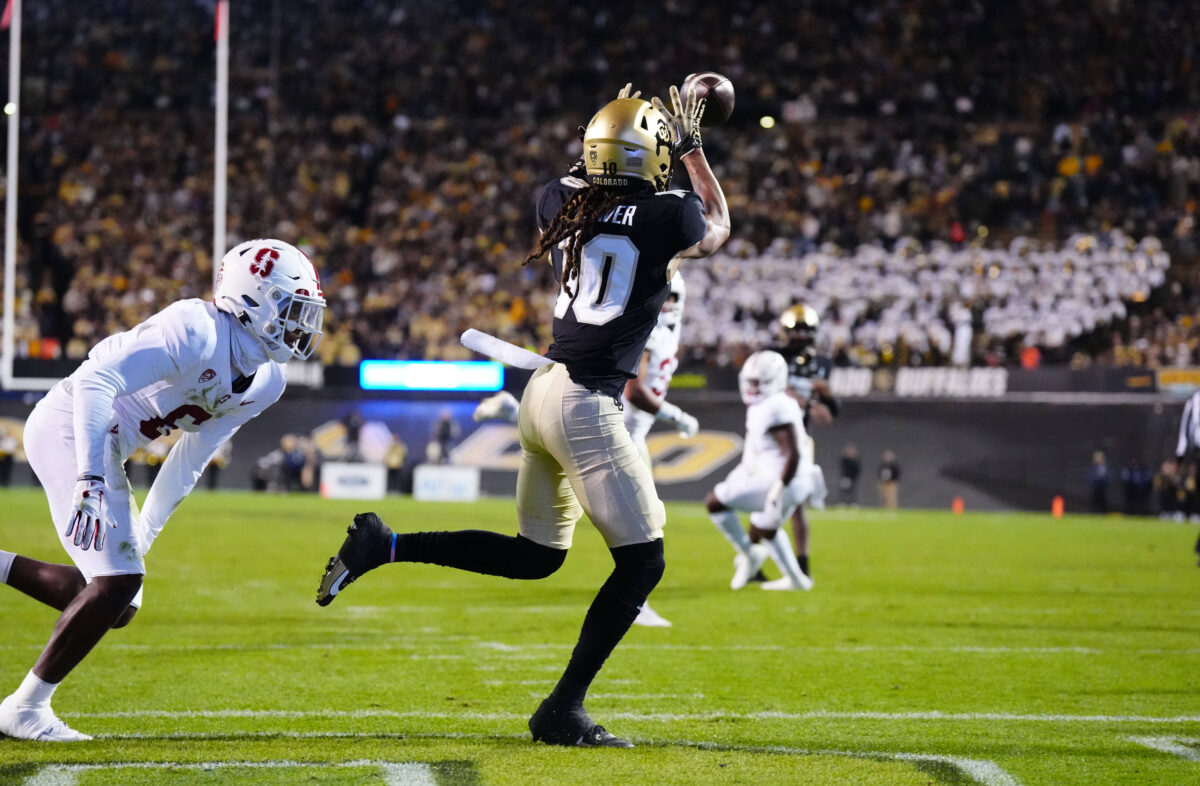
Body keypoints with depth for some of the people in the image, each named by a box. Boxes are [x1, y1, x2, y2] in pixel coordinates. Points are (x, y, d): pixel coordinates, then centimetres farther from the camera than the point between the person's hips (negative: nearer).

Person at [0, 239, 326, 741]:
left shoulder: (266, 382, 5)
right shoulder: (195, 331, -23)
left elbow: (189, 462, 13)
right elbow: (95, 380, -31)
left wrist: (143, 534, 11)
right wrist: (90, 480, -37)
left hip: (105, 449, 9)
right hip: (68, 430, -9)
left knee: (118, 607, 8)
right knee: (117, 582, -14)